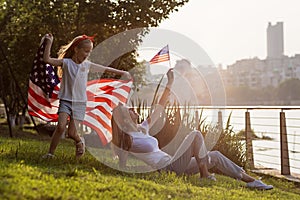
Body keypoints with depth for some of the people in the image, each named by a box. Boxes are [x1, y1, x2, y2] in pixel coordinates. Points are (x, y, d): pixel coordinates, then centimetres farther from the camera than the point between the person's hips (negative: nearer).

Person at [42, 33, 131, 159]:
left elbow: (105, 69, 17)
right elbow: (47, 59, -13)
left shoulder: (87, 65, 8)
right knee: (61, 127, -20)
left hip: (80, 103, 2)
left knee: (72, 133, -6)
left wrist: (122, 73, 16)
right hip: (66, 100, -2)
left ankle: (79, 141, 29)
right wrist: (49, 42, -16)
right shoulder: (66, 62, -2)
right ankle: (50, 153, -6)